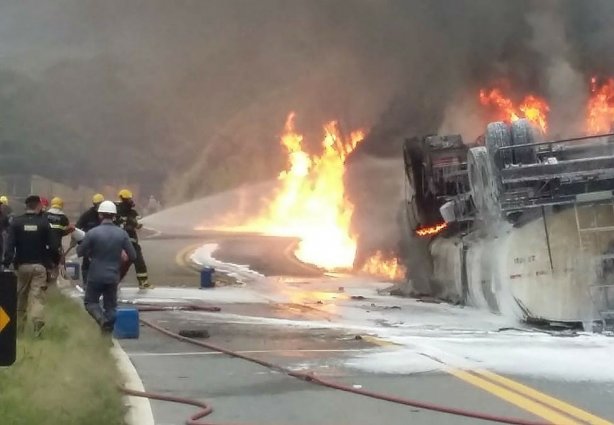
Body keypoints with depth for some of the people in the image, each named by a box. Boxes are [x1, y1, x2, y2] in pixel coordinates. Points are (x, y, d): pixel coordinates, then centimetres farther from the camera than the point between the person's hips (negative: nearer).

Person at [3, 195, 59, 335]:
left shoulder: (16, 222, -4)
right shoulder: (44, 222, -6)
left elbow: (10, 244, -12)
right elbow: (53, 245, -8)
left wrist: (7, 262, -11)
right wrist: (46, 258, 10)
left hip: (22, 265, 2)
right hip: (39, 265, -2)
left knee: (20, 296, 17)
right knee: (37, 296, -4)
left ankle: (19, 324, 26)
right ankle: (38, 323, -25)